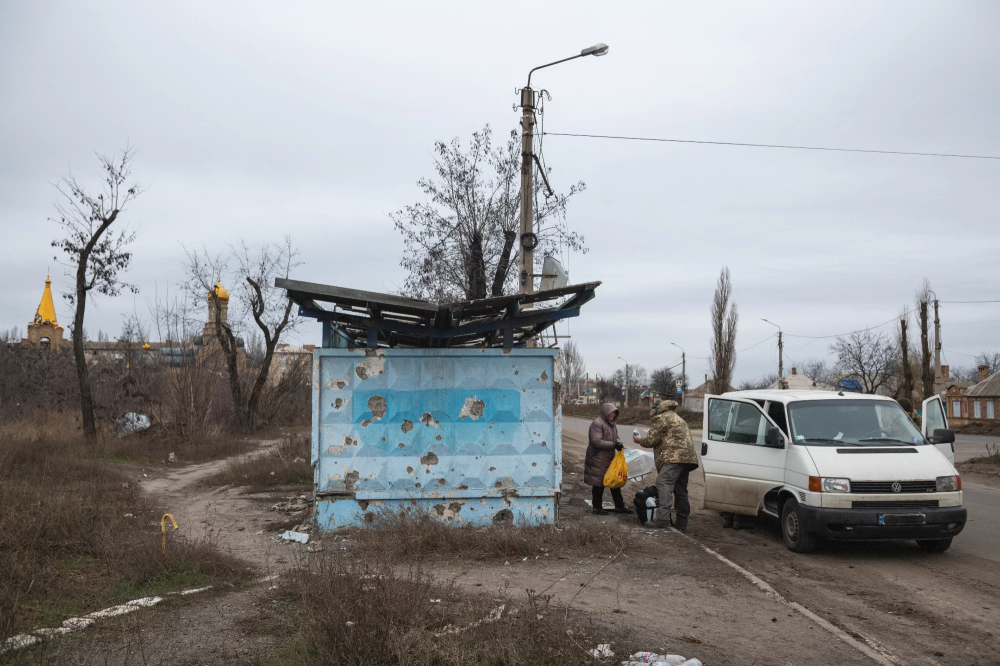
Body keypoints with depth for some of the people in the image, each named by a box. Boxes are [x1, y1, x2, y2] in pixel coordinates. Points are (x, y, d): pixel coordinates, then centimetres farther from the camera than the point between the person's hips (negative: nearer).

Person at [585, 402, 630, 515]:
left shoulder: (612, 424, 12)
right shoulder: (597, 423, -17)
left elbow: (616, 438, 19)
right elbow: (596, 441, -23)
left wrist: (619, 444, -5)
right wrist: (613, 445, -25)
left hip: (610, 459, 9)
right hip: (598, 460, -9)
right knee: (599, 484, 2)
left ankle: (619, 506, 20)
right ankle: (597, 507, 15)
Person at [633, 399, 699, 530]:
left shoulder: (662, 418, 3)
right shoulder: (678, 419, 34)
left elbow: (651, 440, 1)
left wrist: (639, 440, 19)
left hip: (674, 457, -10)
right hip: (688, 457, 10)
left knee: (664, 483, -18)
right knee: (680, 490, 11)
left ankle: (663, 518, -30)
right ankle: (681, 523, 12)